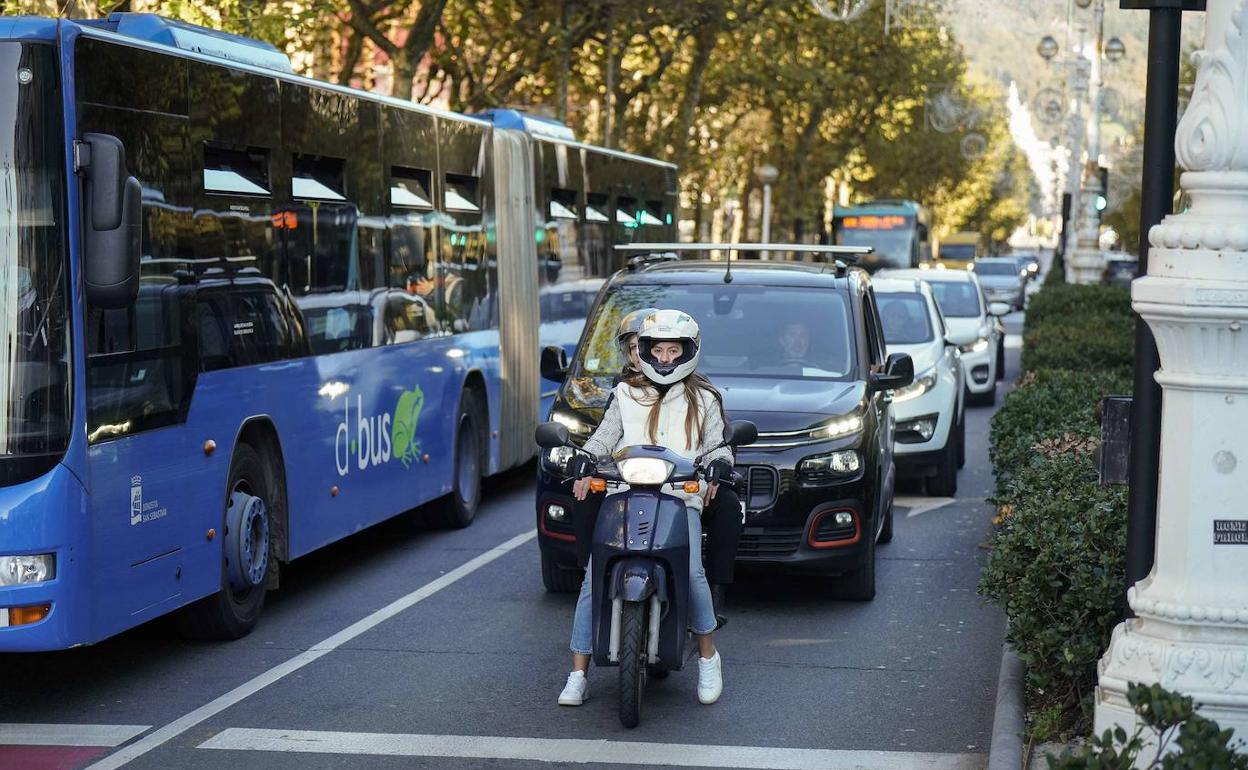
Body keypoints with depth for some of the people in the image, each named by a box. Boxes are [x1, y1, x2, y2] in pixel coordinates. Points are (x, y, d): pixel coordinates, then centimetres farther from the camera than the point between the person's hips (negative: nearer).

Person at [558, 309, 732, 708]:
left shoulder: (703, 399, 17)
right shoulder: (627, 395, 18)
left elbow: (716, 446, 14)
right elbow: (603, 438, 14)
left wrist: (718, 466, -8)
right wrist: (583, 463, -5)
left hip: (681, 499, -1)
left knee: (691, 573, -23)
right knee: (595, 579, -12)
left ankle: (708, 658, -2)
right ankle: (578, 675, -6)